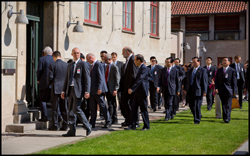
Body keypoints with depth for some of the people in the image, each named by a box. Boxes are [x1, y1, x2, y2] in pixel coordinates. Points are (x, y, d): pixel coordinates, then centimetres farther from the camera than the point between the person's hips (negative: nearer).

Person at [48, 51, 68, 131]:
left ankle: (55, 125, 2)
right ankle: (65, 125, 11)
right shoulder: (66, 65, 4)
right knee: (64, 107, 8)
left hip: (56, 89, -4)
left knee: (55, 107, 1)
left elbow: (50, 77, -8)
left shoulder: (52, 65, -7)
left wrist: (50, 83, 12)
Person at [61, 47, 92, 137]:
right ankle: (72, 131, 9)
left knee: (76, 109, -13)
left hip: (78, 89, -7)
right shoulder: (69, 66, 17)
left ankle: (88, 127, 1)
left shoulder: (83, 64, -3)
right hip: (70, 89, 7)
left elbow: (87, 78, -8)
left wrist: (87, 91, -16)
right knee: (71, 110, 6)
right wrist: (63, 91, 13)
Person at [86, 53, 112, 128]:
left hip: (98, 90, -10)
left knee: (102, 106, -4)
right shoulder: (92, 65, 17)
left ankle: (108, 122, 3)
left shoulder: (98, 64, -13)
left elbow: (100, 77, -20)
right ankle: (92, 123, 14)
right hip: (93, 90, 10)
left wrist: (99, 88, -25)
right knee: (92, 107, 10)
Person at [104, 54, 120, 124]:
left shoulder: (114, 67, -10)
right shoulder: (106, 66, 15)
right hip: (107, 87, 8)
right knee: (112, 104, 11)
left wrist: (115, 89, -18)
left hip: (112, 88, -8)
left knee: (111, 104, -9)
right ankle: (115, 120, 16)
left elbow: (117, 79, -13)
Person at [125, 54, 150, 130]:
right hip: (137, 92, 10)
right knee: (133, 109, 7)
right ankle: (132, 125, 9)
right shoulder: (140, 68, 16)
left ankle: (146, 126, 8)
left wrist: (132, 89, -26)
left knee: (144, 110, -1)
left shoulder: (144, 68, -14)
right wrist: (131, 88, 14)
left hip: (142, 92, -9)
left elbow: (140, 80, -23)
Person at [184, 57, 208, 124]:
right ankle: (198, 116, 29)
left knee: (197, 106, -6)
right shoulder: (190, 70, 16)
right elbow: (187, 80, 19)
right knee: (191, 106, 9)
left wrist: (204, 91, -12)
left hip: (198, 91, -6)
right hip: (190, 91, 6)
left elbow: (205, 81, -7)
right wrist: (185, 89, 12)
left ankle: (197, 120, 4)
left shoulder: (203, 70, -3)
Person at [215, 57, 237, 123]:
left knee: (228, 105, -6)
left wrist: (234, 91, -4)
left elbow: (234, 82, 0)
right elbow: (216, 80, 11)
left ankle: (227, 118, -7)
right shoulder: (219, 70, 12)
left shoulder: (232, 71, 1)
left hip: (229, 90, -3)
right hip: (221, 91, 3)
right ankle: (225, 117, 15)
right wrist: (216, 88, -4)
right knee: (223, 105, 8)